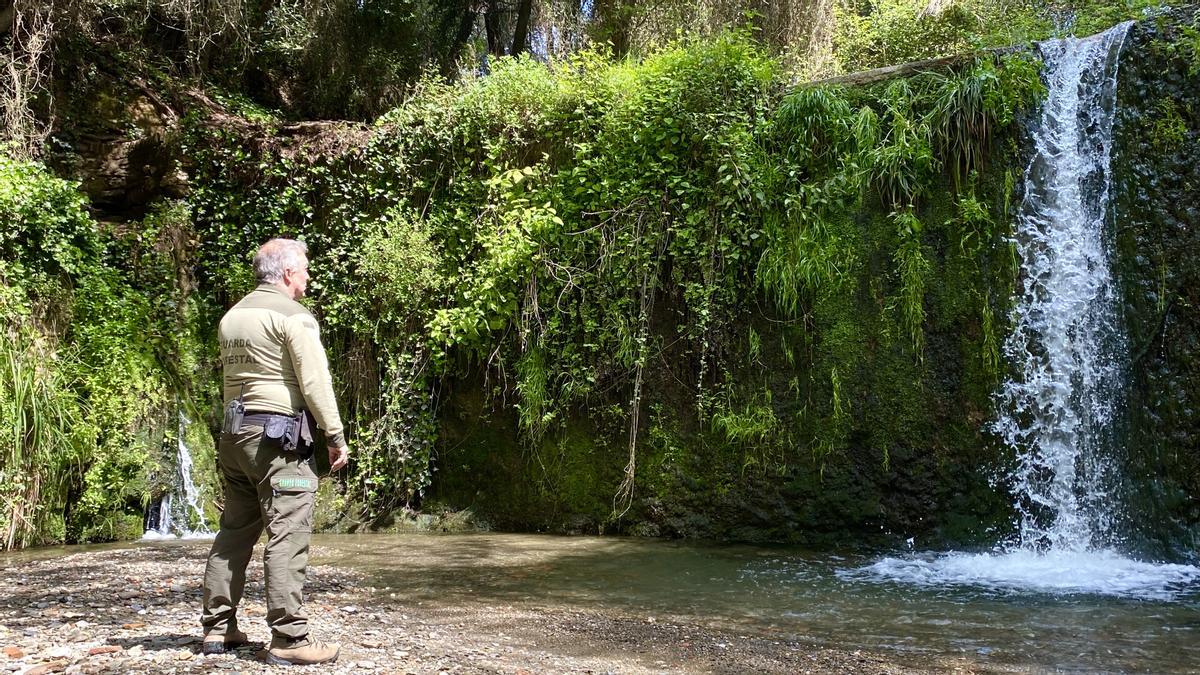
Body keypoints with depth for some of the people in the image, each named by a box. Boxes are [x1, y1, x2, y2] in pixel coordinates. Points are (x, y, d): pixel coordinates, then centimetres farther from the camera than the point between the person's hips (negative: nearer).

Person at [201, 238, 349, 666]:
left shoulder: (231, 317, 17)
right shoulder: (292, 316, -8)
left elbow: (234, 376, 17)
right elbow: (315, 382, -14)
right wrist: (336, 437, -8)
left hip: (235, 434, 8)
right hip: (280, 436, -8)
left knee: (235, 531, 13)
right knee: (287, 537, -7)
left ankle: (217, 627, 18)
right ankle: (288, 639, -7)